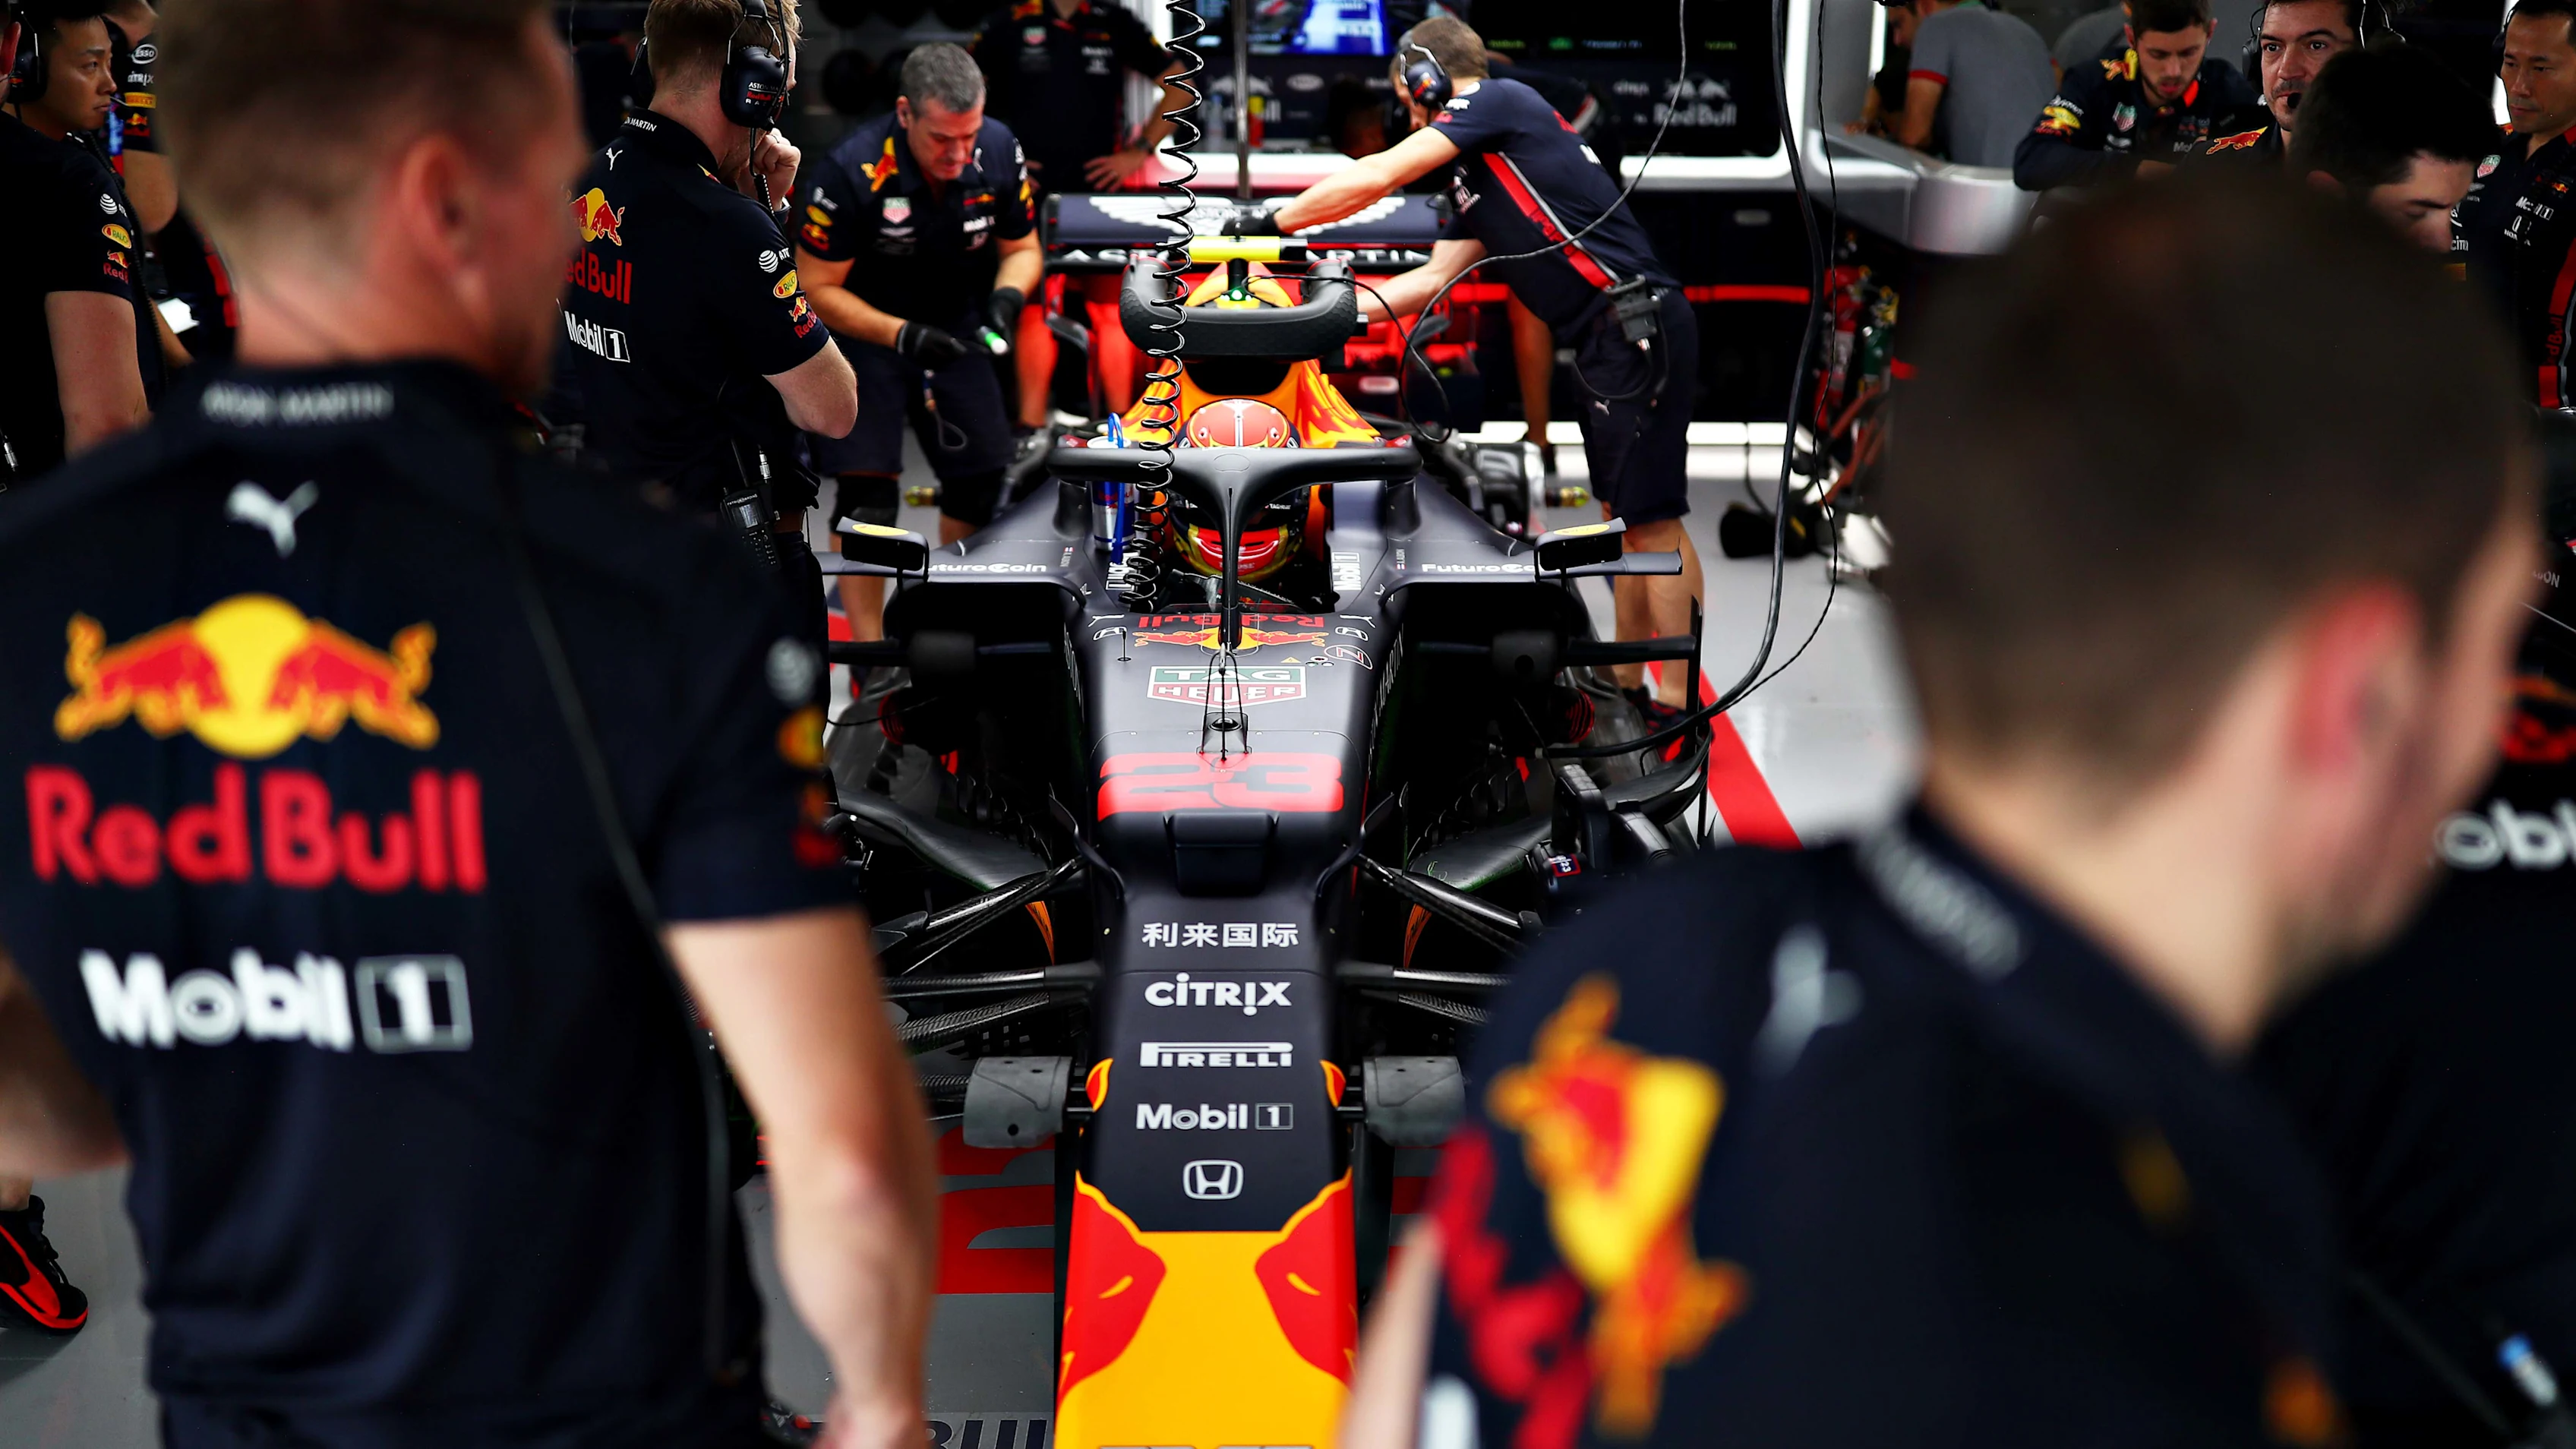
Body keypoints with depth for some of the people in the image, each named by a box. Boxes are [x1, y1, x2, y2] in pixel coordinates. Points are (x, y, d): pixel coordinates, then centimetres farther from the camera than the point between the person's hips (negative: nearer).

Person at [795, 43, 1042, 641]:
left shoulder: (999, 150, -14)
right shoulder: (851, 171, -28)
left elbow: (1022, 248, 2)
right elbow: (817, 289, -19)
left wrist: (1006, 296, -20)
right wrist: (901, 335, -31)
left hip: (956, 327, 5)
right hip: (865, 328, -4)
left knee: (980, 478, 7)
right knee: (867, 495, -13)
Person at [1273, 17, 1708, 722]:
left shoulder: (1502, 102, -5)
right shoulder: (1476, 177, 22)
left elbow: (1375, 177, -9)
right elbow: (1431, 280, 18)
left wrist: (1272, 224, 0)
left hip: (1639, 330, -10)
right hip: (1607, 344, 10)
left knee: (1651, 519, -7)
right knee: (1624, 517, 15)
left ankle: (1678, 706, -3)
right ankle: (1628, 688, 25)